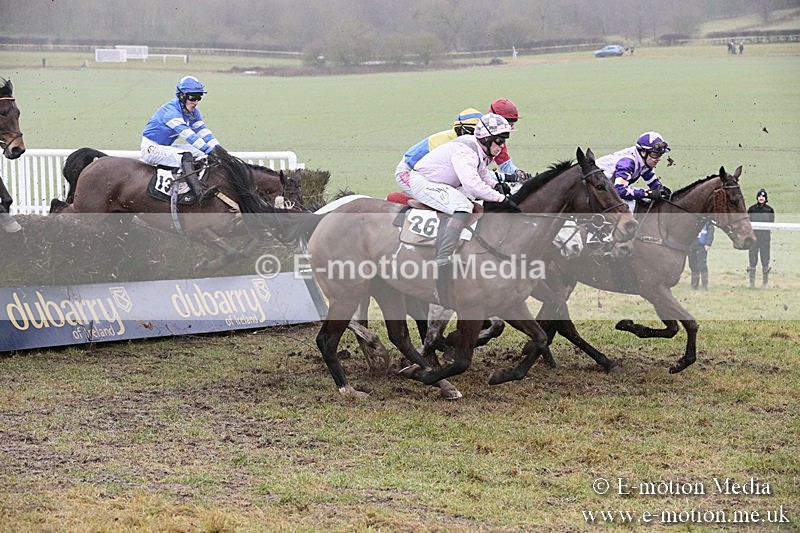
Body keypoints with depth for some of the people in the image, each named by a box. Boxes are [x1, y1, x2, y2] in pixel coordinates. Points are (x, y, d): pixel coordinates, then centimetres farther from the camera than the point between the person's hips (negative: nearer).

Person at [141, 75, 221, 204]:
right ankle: (199, 194, -47)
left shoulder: (193, 113, 2)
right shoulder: (171, 111, -26)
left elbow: (203, 132, -2)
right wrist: (209, 150, -40)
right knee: (186, 156, -33)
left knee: (201, 154, -3)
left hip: (166, 147, 10)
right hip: (151, 148, -10)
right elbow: (188, 135, -34)